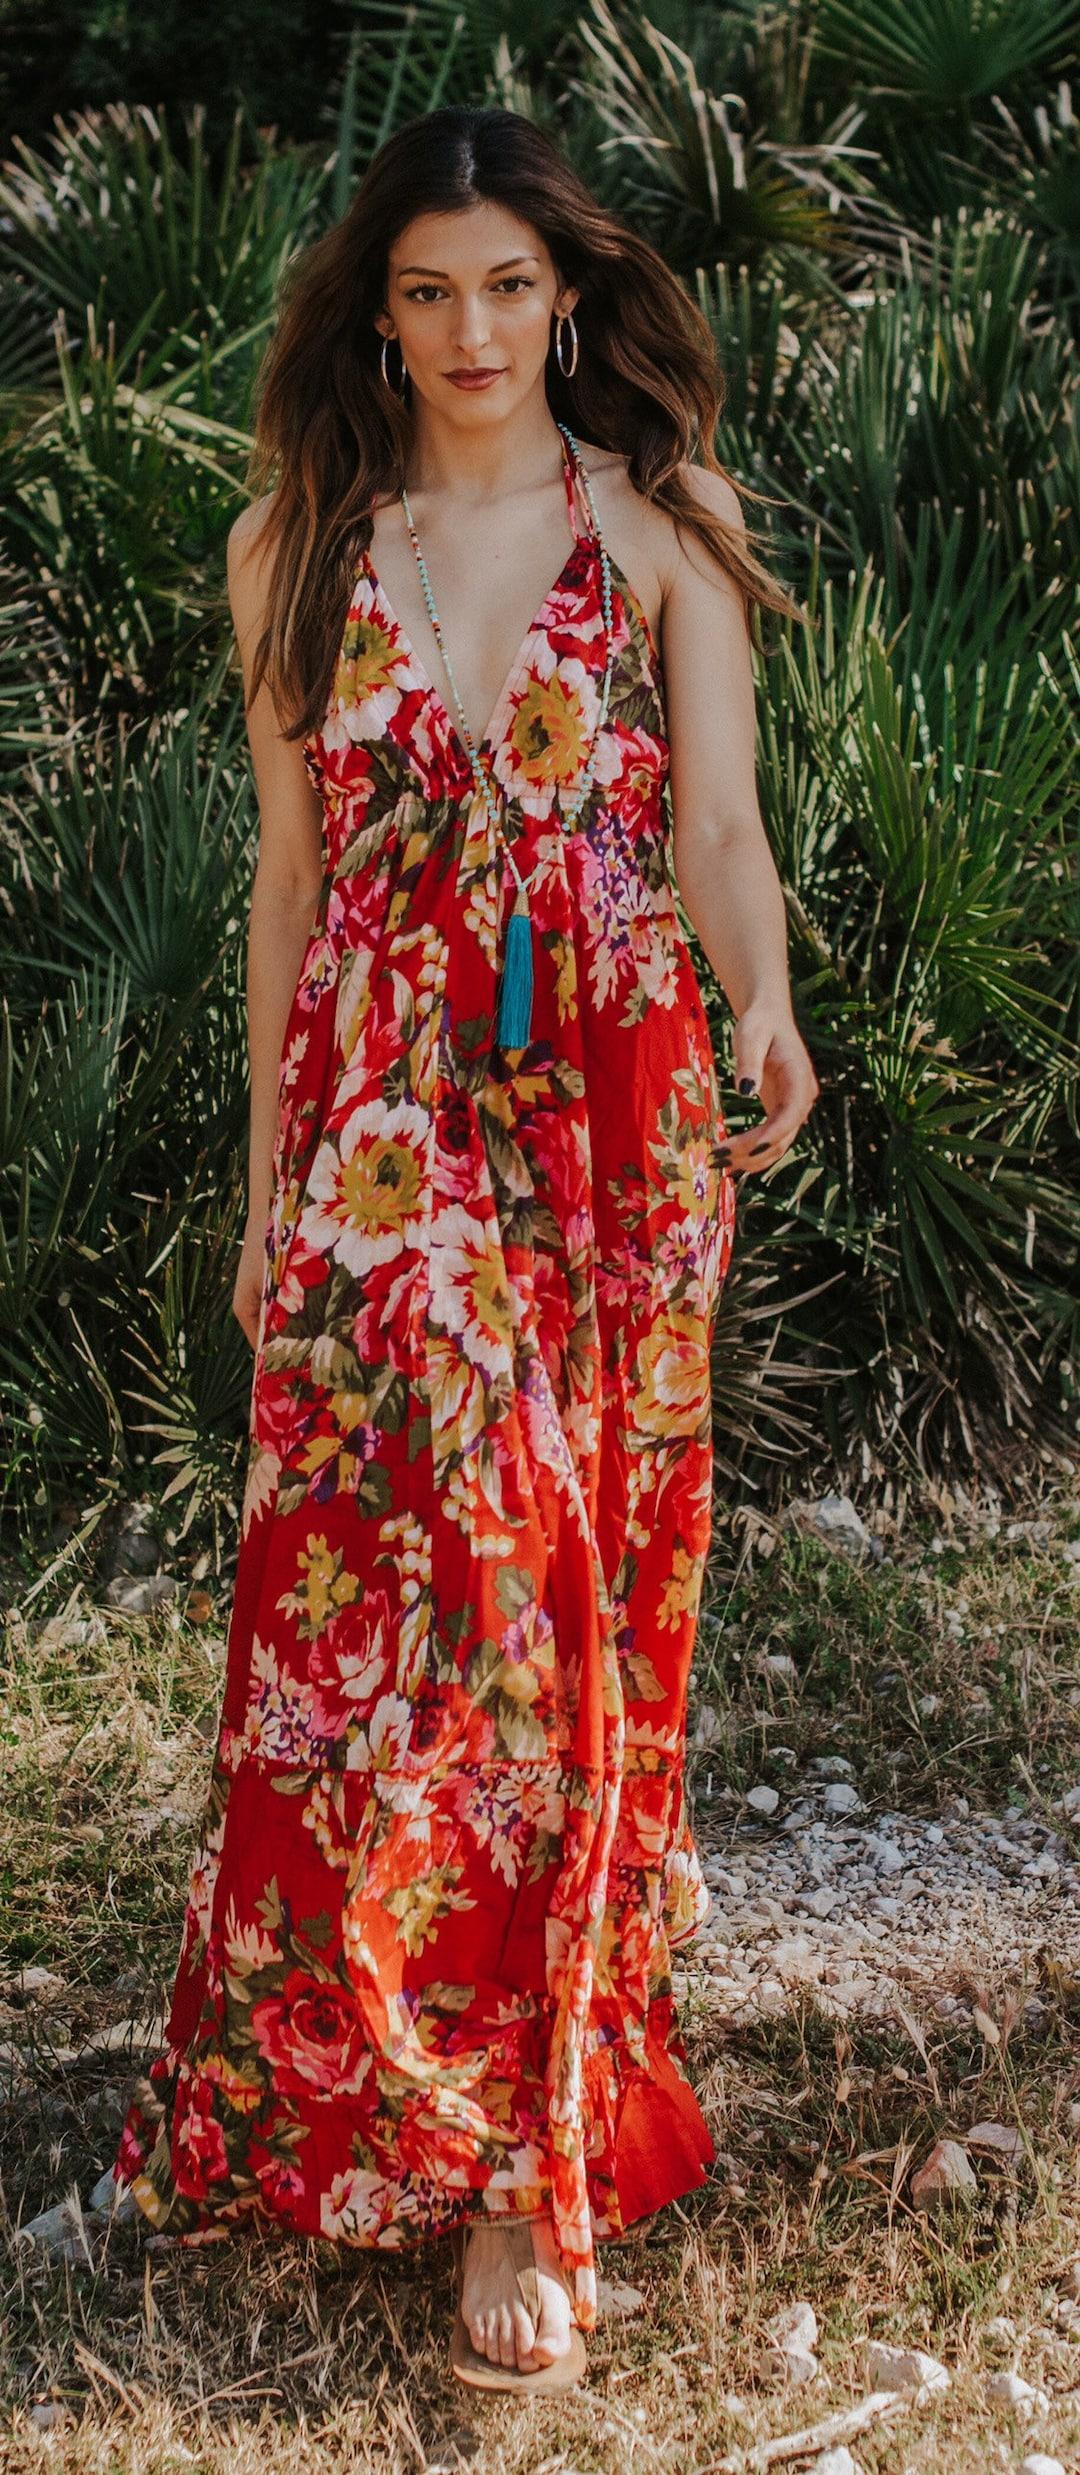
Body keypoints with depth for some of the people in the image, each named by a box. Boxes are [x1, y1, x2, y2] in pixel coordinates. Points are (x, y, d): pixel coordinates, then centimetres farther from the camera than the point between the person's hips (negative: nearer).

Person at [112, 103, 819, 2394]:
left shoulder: (655, 528, 1)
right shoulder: (294, 546, 7)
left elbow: (723, 836, -7)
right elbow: (291, 872, 9)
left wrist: (763, 1012, -29)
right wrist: (271, 1171, 8)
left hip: (611, 1128, -1)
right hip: (379, 1136, 1)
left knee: (577, 1606, 3)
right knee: (369, 1596, -3)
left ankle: (525, 2157, 15)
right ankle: (336, 2101, 12)